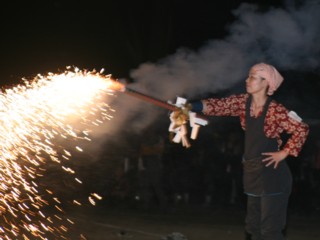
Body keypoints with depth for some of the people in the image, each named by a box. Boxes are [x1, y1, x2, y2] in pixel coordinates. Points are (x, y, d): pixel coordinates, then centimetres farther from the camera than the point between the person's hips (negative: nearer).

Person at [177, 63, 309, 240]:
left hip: (272, 173, -7)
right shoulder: (243, 102, 3)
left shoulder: (275, 110, -16)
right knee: (253, 226, 14)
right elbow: (218, 105, -6)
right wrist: (189, 107, -19)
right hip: (252, 172, 8)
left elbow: (301, 129, -14)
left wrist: (283, 153, -13)